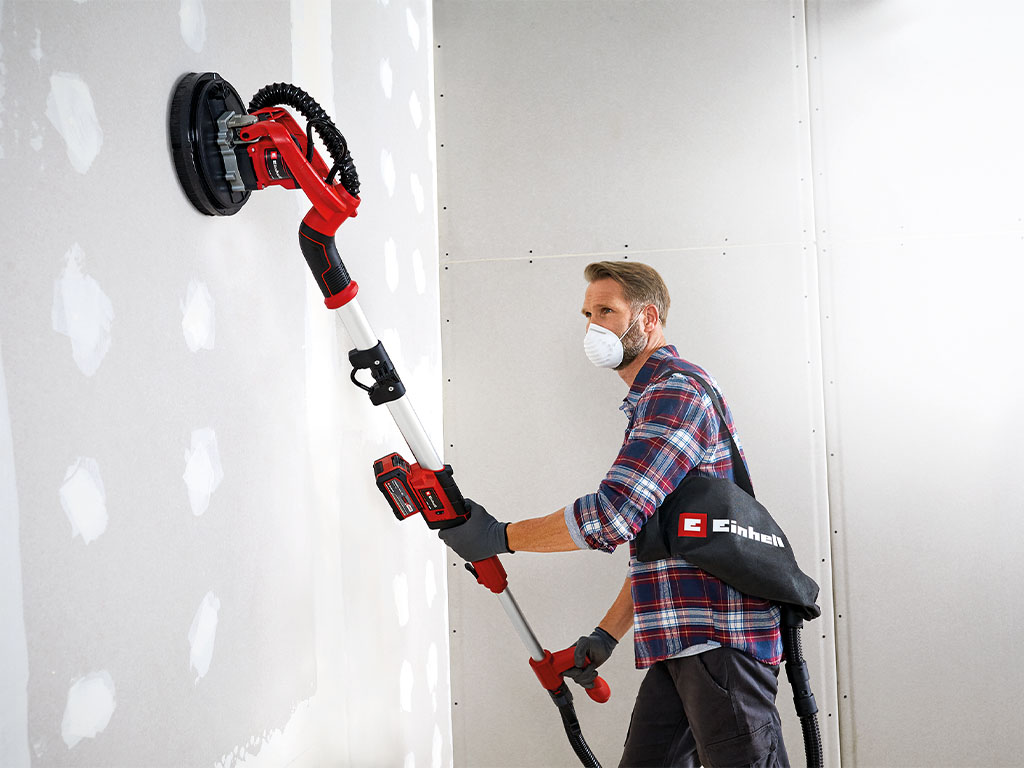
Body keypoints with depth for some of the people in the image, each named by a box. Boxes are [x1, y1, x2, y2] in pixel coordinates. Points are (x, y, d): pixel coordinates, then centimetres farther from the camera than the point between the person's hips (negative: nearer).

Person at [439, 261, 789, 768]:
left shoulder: (678, 390, -10)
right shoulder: (649, 402, 24)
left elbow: (615, 514, -22)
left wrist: (500, 537, -11)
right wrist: (606, 635, 19)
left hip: (721, 640, -10)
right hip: (679, 646, 10)